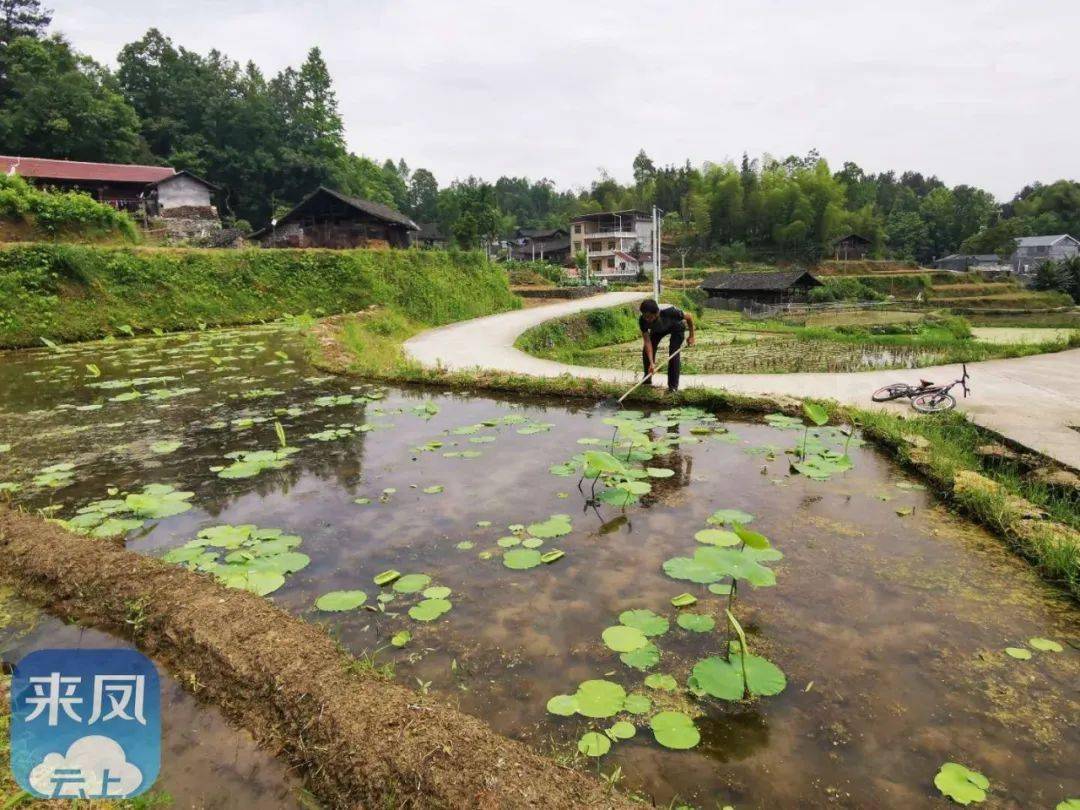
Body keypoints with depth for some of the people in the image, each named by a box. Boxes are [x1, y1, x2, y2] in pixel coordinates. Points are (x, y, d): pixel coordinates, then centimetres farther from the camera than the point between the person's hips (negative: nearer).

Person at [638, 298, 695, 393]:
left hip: (677, 327, -3)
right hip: (658, 329, 4)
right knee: (646, 351, -7)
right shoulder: (643, 321, -34)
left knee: (673, 353, -19)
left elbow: (689, 317, -26)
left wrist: (691, 336, -17)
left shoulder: (669, 312, -44)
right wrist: (651, 363, -37)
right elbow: (647, 342, -31)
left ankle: (673, 386, -9)